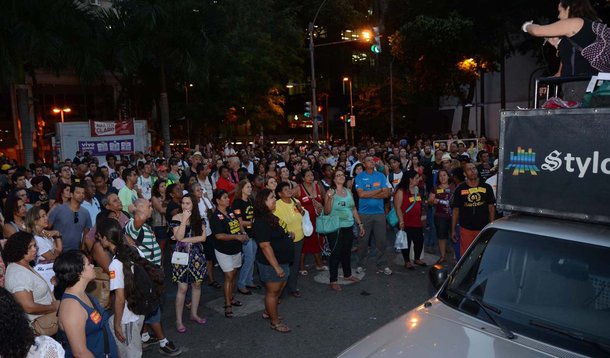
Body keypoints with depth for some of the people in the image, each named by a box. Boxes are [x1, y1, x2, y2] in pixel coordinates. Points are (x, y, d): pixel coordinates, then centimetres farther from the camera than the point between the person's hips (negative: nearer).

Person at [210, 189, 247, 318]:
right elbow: (219, 236, -23)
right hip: (223, 251, -7)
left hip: (236, 248, 7)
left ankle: (231, 298, 31)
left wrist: (243, 233, -1)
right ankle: (228, 305, 3)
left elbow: (238, 223, 18)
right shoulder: (215, 217, -17)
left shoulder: (231, 211, 4)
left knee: (233, 274, 15)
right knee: (229, 276, -6)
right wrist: (237, 237, -28)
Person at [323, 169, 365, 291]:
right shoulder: (330, 191, -8)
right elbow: (326, 212, -14)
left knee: (347, 252, 17)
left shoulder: (348, 191, 9)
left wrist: (360, 224, 15)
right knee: (336, 253, -1)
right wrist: (330, 198, -26)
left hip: (348, 227, 6)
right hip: (335, 228, -5)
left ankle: (347, 274, 36)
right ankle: (333, 281, 9)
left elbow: (354, 209, 16)